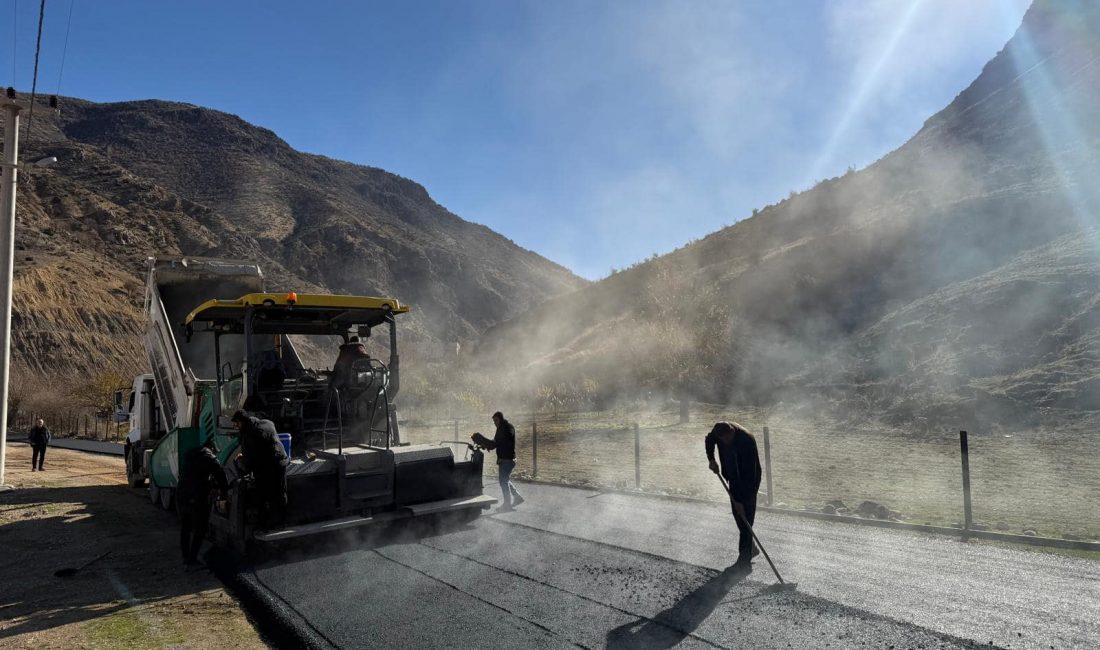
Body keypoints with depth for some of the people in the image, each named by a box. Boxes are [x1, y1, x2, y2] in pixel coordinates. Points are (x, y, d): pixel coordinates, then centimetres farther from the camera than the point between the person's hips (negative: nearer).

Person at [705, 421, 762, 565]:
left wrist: (740, 500, -31)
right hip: (733, 479, 7)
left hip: (749, 481, -7)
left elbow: (749, 475, -32)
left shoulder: (747, 441, -33)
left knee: (745, 515, -10)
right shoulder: (721, 431, -14)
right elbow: (709, 440, 12)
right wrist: (711, 459, -3)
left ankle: (745, 556, -2)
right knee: (737, 513, 12)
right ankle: (750, 548, 28)